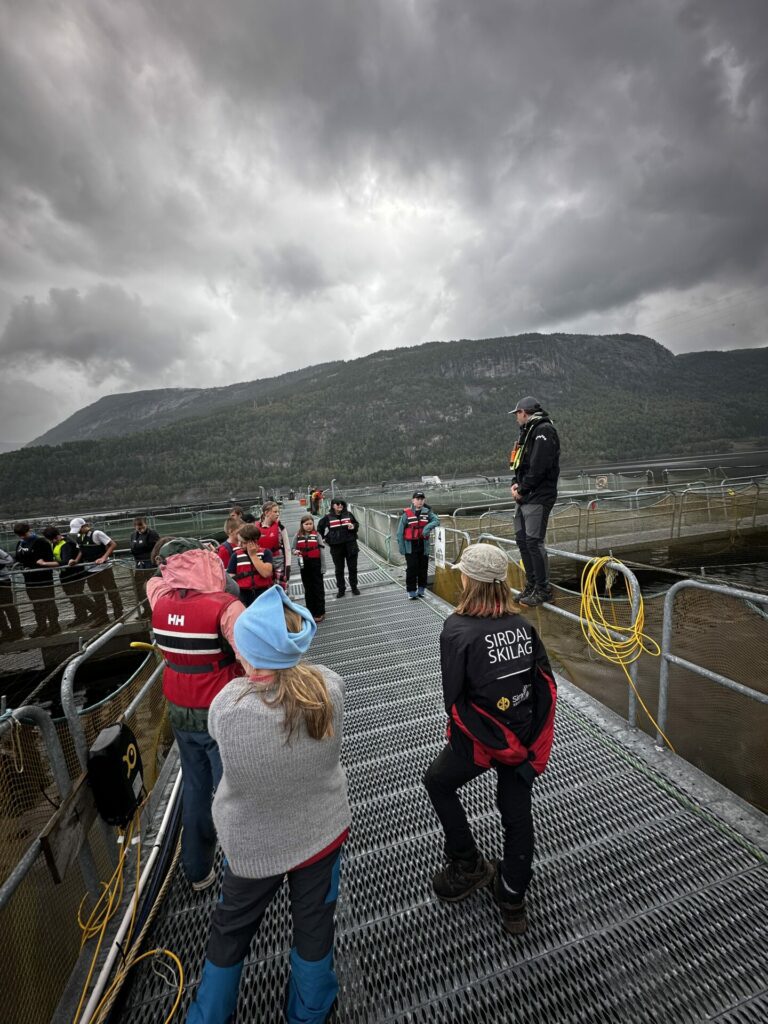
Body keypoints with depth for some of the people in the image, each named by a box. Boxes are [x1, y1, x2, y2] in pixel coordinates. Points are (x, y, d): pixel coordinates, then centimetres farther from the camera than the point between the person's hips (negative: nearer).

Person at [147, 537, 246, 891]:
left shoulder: (161, 601, -9)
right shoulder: (225, 606, -27)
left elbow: (154, 580, 16)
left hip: (180, 714, 6)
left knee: (194, 789, 25)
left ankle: (198, 870, 46)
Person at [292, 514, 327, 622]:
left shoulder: (316, 535, -5)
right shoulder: (298, 536, 1)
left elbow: (322, 550, -5)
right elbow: (293, 548, 10)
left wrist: (323, 567, -7)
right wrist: (295, 551, -15)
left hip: (316, 564, -3)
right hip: (304, 565, 3)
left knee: (318, 588, 4)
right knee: (308, 589, 12)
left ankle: (320, 612, 14)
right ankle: (311, 612, 24)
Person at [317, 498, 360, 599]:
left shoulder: (349, 514, 0)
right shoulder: (328, 517, -1)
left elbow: (357, 524, 12)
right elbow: (320, 528, 13)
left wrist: (353, 526, -10)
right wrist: (324, 538, 6)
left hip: (350, 545, 1)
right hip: (336, 547, 0)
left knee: (352, 567, 10)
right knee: (339, 569, 10)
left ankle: (354, 587, 25)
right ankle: (341, 589, 23)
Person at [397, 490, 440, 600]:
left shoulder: (427, 512, 1)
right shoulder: (407, 513, -7)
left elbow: (436, 520, -12)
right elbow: (400, 531, -5)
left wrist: (428, 527, -30)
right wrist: (401, 547, -8)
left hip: (423, 545, 3)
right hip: (411, 546, -3)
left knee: (423, 568, 11)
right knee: (412, 569, -1)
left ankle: (421, 589, 26)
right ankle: (411, 591, 11)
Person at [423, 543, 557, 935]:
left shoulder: (456, 630, -23)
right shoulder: (522, 625, -8)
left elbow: (453, 696, -16)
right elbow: (546, 682, -2)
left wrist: (457, 736, 3)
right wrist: (534, 734, 11)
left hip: (480, 739, -4)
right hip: (525, 737, 5)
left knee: (438, 783, 26)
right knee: (518, 815, 24)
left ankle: (469, 864, 39)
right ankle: (513, 903, 45)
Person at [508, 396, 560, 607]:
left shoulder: (544, 431, -10)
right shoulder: (529, 431, 21)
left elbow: (538, 467, -20)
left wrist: (522, 489, -13)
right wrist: (515, 483, 2)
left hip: (539, 496, -10)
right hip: (526, 497, 10)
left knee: (534, 541, -9)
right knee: (522, 539, 11)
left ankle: (544, 589, 3)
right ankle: (531, 585, 22)